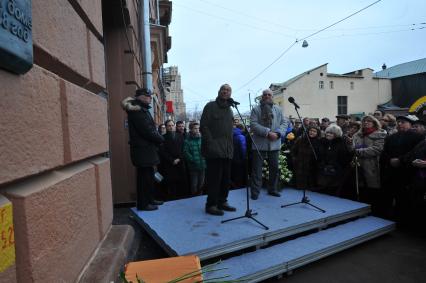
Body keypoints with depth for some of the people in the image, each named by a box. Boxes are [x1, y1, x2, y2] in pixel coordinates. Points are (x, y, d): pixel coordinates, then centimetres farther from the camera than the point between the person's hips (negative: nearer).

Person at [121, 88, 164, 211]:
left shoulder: (143, 109, 17)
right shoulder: (137, 111, -14)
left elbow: (151, 129, 15)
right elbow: (147, 131, -21)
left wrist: (157, 138, -1)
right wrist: (160, 139, -8)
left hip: (147, 149, 10)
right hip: (142, 150, -10)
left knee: (149, 175, 16)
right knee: (144, 177, -2)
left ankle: (150, 200, 28)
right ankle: (143, 204, 9)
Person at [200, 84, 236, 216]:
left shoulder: (229, 109, 21)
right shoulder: (210, 106, -1)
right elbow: (203, 127, -9)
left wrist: (231, 146, 14)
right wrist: (211, 144, -17)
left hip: (227, 150, 7)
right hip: (214, 149, -7)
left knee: (226, 178, 10)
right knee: (215, 177, -5)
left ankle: (222, 201, 24)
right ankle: (211, 205, 6)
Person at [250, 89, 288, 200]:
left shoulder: (278, 109, 13)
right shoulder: (256, 109, 1)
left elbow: (284, 122, 7)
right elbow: (253, 124, -11)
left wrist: (278, 133, -11)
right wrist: (267, 132, -20)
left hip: (274, 144, 4)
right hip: (259, 144, -4)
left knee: (274, 168, 11)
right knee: (257, 169, 0)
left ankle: (272, 189, 27)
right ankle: (255, 192, 9)